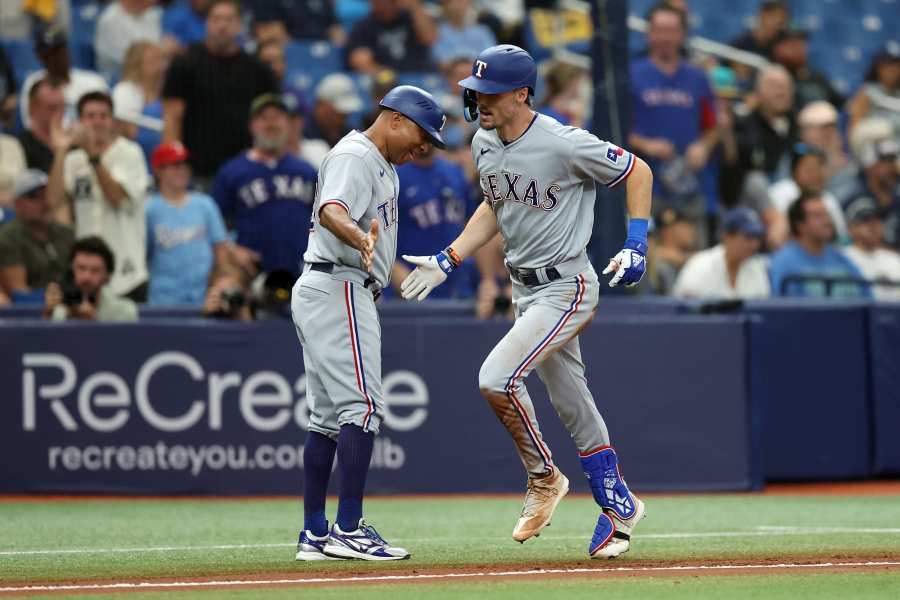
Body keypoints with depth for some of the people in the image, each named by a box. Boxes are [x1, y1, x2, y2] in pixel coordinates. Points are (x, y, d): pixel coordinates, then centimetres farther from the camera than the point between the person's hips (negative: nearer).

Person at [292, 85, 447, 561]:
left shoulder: (380, 165, 21)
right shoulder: (354, 156, -12)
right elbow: (330, 211, -31)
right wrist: (359, 237, -51)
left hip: (319, 291, 11)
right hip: (338, 287, -11)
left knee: (329, 416, 10)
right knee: (362, 405, -16)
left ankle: (314, 535, 11)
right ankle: (348, 530, -21)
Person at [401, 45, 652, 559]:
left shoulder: (564, 145, -21)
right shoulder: (485, 144, 3)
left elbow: (638, 171, -9)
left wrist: (637, 243, -16)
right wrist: (448, 260, 11)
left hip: (567, 289, -8)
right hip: (525, 289, 8)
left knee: (496, 377, -22)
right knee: (573, 406, 14)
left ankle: (543, 477, -1)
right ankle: (619, 505, 28)